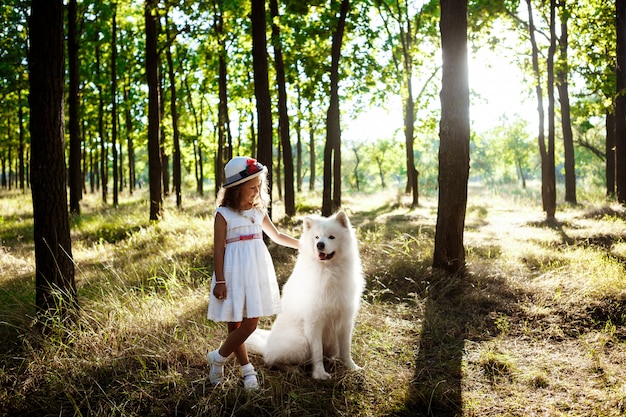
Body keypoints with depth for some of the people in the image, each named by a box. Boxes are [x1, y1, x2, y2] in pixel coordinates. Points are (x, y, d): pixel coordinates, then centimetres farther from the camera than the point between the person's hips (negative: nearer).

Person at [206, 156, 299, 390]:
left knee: (250, 324, -1)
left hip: (256, 272, 5)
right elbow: (218, 249, -6)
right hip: (235, 274, -5)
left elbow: (277, 236, 24)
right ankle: (247, 369, 16)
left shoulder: (259, 211, 11)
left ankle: (217, 358, 16)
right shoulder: (223, 214, -5)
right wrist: (219, 281, -10)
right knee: (236, 324, -3)